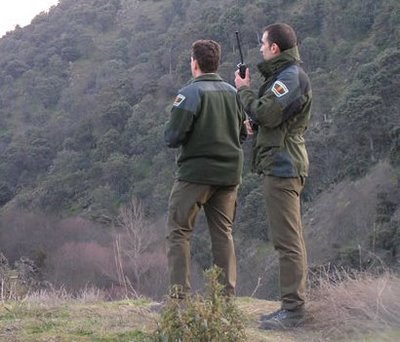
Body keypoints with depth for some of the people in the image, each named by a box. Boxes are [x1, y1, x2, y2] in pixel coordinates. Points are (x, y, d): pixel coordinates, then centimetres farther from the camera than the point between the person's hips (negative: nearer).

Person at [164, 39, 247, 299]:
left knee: (179, 231, 2)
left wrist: (170, 135, 7)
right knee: (223, 234, 12)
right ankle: (227, 295, 12)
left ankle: (180, 294, -4)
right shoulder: (233, 93, 7)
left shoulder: (191, 93, -11)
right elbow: (243, 134, 14)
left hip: (196, 172, -6)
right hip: (230, 173, 6)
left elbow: (173, 137, -14)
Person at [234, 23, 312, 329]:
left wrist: (244, 90, -7)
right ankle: (295, 303, 20)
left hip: (282, 164, -11)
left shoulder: (291, 76, -13)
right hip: (283, 164, 11)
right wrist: (254, 125, 4)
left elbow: (267, 113, -22)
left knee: (287, 239, -10)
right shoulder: (286, 74, 19)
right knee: (291, 239, 13)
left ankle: (292, 309, -7)